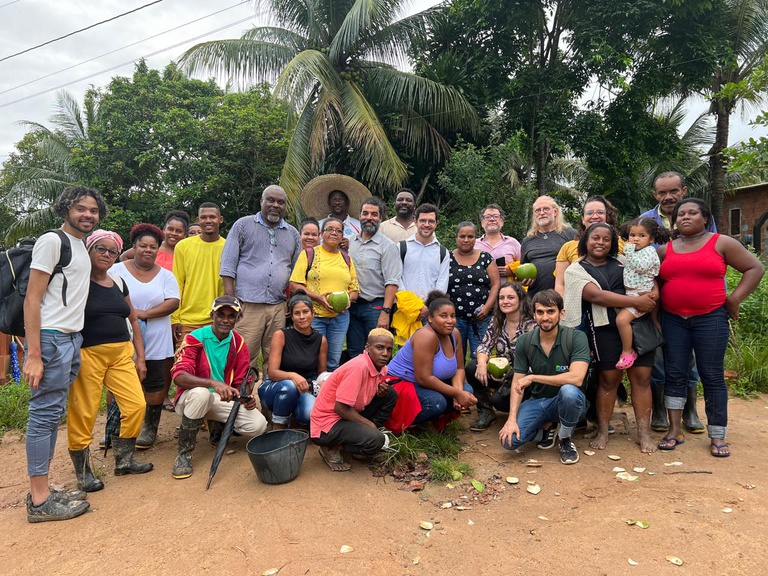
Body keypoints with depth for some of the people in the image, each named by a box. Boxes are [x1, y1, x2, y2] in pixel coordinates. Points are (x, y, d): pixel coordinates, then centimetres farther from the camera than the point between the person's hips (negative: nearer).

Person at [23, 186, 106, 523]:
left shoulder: (82, 246, 18)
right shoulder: (52, 241, -7)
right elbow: (32, 299, -13)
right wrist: (33, 355, -18)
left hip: (73, 339, 8)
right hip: (51, 338, -8)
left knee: (53, 415, 12)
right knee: (44, 414, -4)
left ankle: (42, 492, 21)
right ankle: (40, 501, 3)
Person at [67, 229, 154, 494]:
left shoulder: (119, 283, 14)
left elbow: (133, 320, 19)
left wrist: (140, 357, 16)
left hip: (121, 354, 5)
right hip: (88, 355, -5)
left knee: (136, 405, -4)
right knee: (83, 414, -2)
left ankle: (123, 460, 15)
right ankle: (83, 472, 17)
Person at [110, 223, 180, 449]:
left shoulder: (165, 275, 6)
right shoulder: (117, 271, 3)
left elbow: (173, 302, -6)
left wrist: (144, 314, -17)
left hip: (155, 343, 1)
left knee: (154, 386, 6)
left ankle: (150, 429, 20)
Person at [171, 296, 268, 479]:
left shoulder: (238, 342, 1)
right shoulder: (195, 338, -13)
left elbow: (242, 380, 4)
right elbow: (179, 376, -27)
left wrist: (246, 397, -19)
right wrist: (214, 383, -42)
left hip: (224, 400, 4)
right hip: (191, 397, -4)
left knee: (258, 425, -18)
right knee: (201, 394, -40)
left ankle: (217, 428, 14)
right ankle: (184, 452, -20)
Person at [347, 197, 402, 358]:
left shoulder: (387, 246, -7)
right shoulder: (351, 242, 10)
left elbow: (391, 283, -13)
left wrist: (385, 312, -19)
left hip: (375, 307, -5)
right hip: (352, 306, 5)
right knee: (354, 353, 13)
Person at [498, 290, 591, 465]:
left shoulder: (576, 337, -16)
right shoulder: (524, 341, -5)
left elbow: (576, 378, -29)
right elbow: (517, 383, -4)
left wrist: (532, 377, -25)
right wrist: (511, 419, -17)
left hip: (568, 402, -2)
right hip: (536, 402, 3)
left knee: (569, 391, -38)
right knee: (509, 440, -21)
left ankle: (565, 439, -7)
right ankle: (544, 430, 13)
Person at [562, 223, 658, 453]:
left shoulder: (622, 263, 16)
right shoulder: (575, 270, 3)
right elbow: (597, 295, -12)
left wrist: (653, 294, -7)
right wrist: (636, 301, -18)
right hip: (605, 329, -3)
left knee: (641, 377, 1)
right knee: (608, 379, 2)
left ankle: (644, 433, 12)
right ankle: (602, 432, 17)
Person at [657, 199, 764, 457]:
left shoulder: (722, 243, 2)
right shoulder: (665, 250, 8)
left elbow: (755, 268, 3)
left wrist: (734, 299, -4)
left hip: (710, 319, -2)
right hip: (673, 320, 2)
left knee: (712, 376, 3)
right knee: (674, 374, 4)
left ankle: (717, 436, 13)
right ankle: (675, 431, 14)